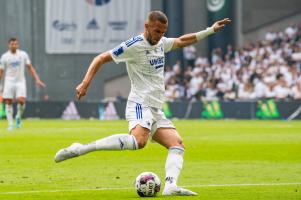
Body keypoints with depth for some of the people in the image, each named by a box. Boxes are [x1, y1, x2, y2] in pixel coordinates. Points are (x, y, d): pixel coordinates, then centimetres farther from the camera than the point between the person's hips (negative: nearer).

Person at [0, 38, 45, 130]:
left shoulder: (23, 54, 4)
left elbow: (30, 68, 8)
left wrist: (37, 79, 0)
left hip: (20, 81, 0)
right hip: (9, 82, 0)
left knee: (21, 100, -18)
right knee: (8, 102, -4)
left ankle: (18, 117, 8)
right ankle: (10, 124, 4)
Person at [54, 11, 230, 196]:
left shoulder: (161, 42, 15)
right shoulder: (134, 45, -9)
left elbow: (181, 41, 34)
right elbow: (101, 58, -7)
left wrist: (210, 31, 33)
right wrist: (86, 83, -17)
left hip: (156, 110, 9)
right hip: (140, 104, -9)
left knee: (178, 144, -6)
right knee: (138, 141, -35)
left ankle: (171, 186, -22)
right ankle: (79, 149, -36)